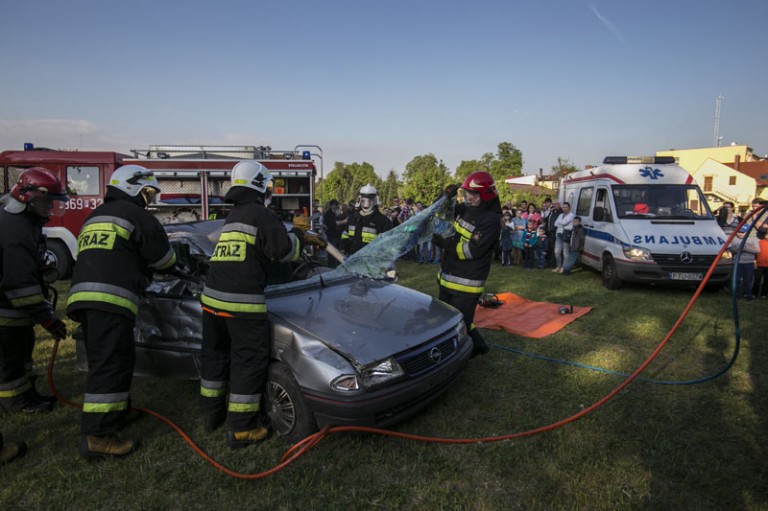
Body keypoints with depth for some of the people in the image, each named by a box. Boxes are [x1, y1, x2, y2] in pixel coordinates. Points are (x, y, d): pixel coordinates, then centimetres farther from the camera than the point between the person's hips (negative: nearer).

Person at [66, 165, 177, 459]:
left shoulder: (94, 217, 29)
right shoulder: (133, 213, 2)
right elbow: (161, 255, 3)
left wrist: (143, 270, 33)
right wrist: (173, 264, 24)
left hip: (84, 295, 10)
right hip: (110, 298, -9)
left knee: (112, 361, 20)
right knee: (110, 365, -10)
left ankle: (117, 412, 31)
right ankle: (97, 437, -9)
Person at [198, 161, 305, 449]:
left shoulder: (232, 216, 21)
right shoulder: (261, 214, -7)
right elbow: (283, 250, -10)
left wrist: (303, 238, 23)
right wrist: (297, 235, 11)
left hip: (212, 296, 9)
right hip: (242, 301, -9)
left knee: (215, 354, 20)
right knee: (249, 361, 1)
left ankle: (212, 413, 36)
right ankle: (241, 430, 8)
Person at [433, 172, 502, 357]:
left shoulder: (491, 220, -19)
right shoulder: (464, 209, 5)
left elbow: (472, 251, -25)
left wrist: (444, 243, -20)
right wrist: (446, 197, 1)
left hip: (467, 283, -9)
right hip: (448, 278, 9)